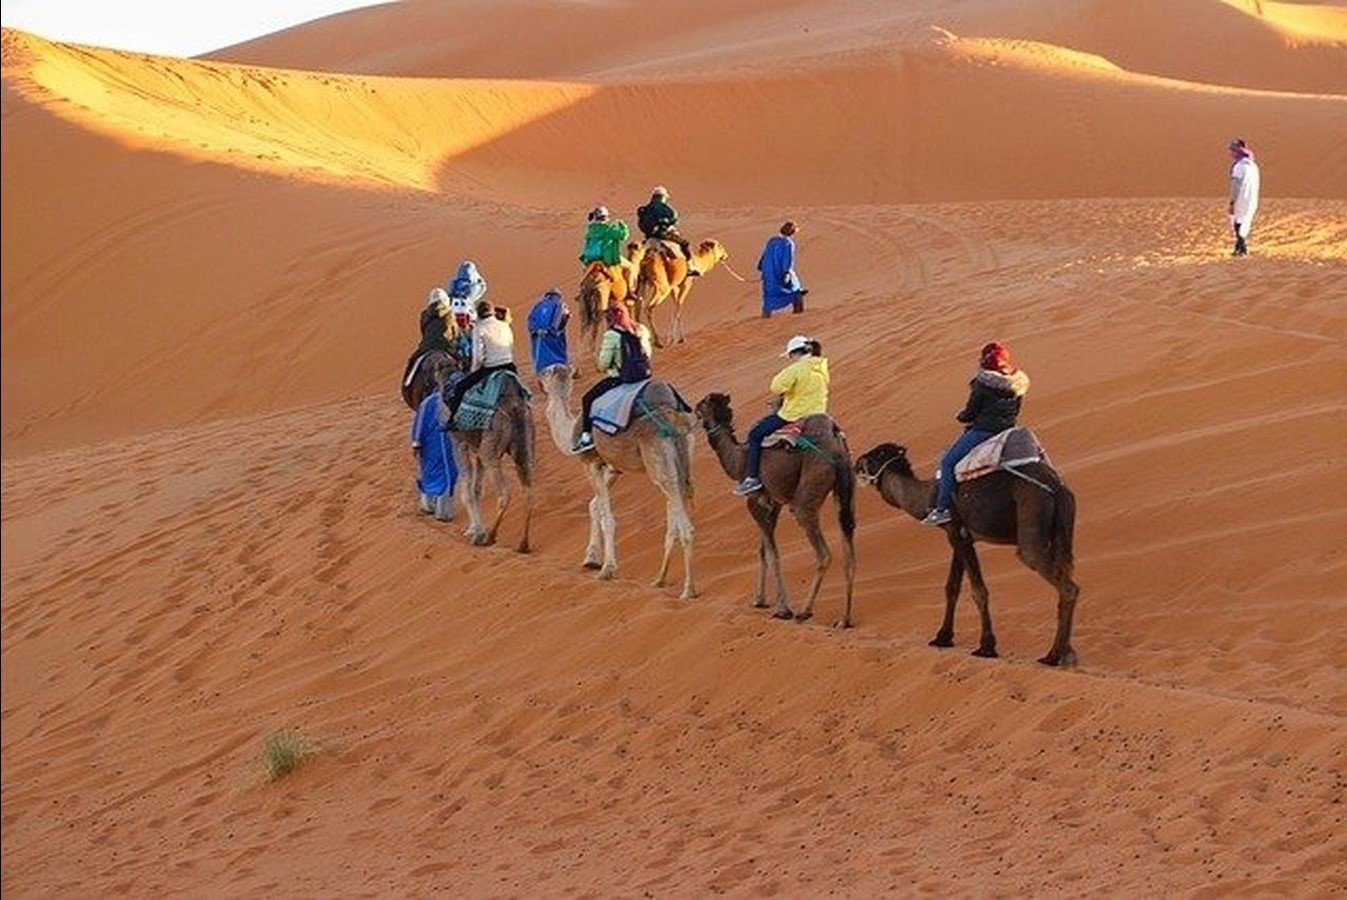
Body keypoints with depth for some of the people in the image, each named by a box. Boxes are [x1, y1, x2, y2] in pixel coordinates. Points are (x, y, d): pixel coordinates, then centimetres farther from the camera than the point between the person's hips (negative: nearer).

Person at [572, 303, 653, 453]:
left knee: (588, 399, 6)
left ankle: (587, 436, -3)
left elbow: (603, 364, -11)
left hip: (620, 378, -6)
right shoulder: (642, 331, 5)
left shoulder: (612, 336, -14)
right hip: (644, 375, 6)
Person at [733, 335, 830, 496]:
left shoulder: (797, 369, -17)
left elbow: (776, 387, -19)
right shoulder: (822, 368, 8)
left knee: (755, 434, 3)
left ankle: (752, 478, -4)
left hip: (794, 416, -9)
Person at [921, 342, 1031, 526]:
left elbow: (970, 412, -11)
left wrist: (961, 416, 11)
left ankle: (943, 508, -10)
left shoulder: (983, 384, -16)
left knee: (948, 461, -5)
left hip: (983, 430, -9)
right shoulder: (1018, 384, 5)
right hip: (1007, 428, 9)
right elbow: (1015, 412, 14)